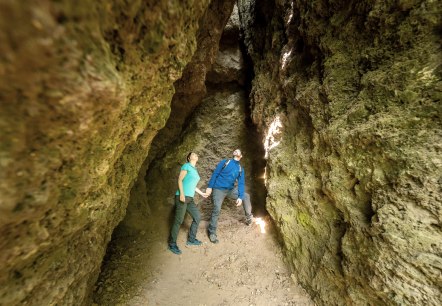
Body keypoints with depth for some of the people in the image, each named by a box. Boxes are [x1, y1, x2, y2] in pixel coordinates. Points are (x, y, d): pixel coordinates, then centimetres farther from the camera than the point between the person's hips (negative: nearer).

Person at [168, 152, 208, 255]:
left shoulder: (195, 170, 19)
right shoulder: (186, 166, -3)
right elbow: (180, 180, -10)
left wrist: (201, 193, 28)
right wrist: (182, 194, -20)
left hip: (190, 198, 8)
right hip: (182, 197, -8)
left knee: (197, 217, 11)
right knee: (178, 221, -4)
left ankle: (191, 239, 25)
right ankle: (172, 244, 11)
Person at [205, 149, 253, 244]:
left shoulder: (240, 169, 7)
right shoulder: (225, 162, -1)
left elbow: (241, 183, 1)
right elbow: (215, 174, -3)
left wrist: (240, 197, -10)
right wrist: (209, 187, -9)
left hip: (230, 189, 4)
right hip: (218, 189, -4)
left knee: (246, 196, -2)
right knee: (216, 210, -9)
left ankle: (249, 217, 19)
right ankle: (212, 233, 7)